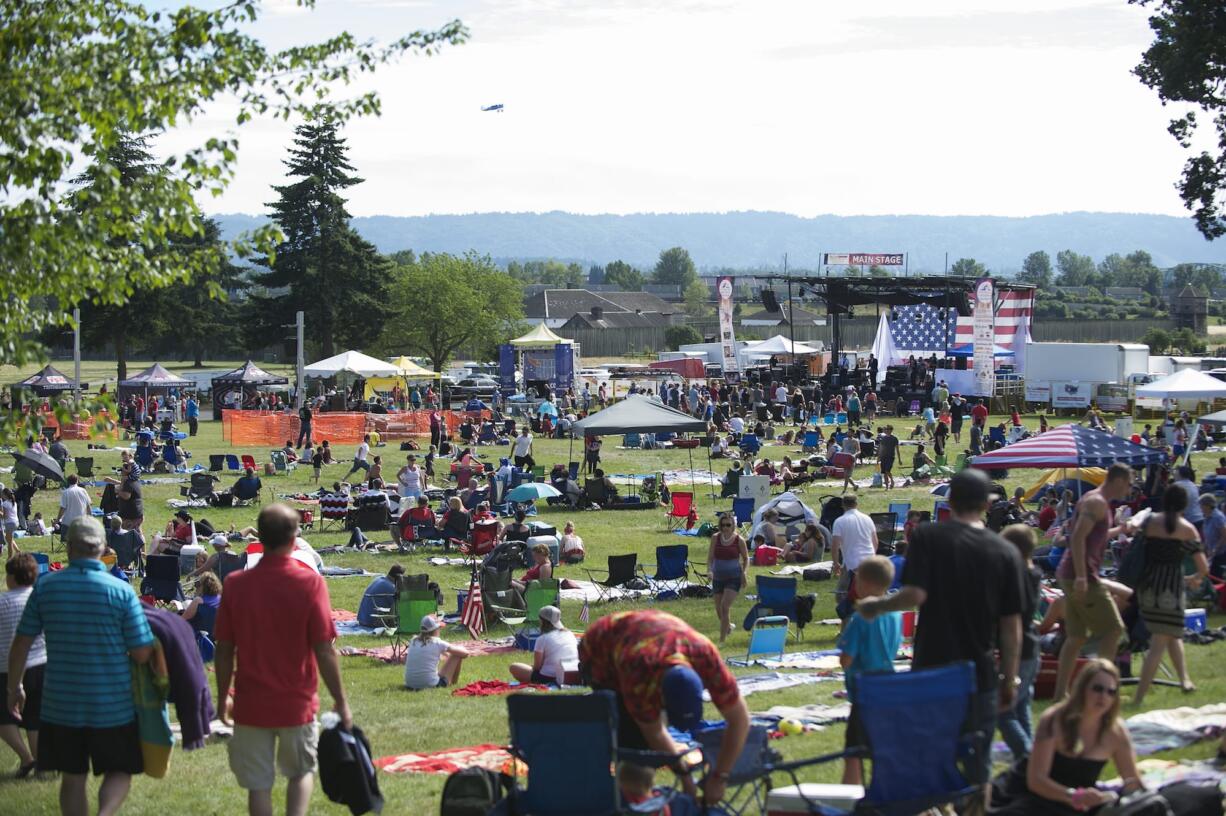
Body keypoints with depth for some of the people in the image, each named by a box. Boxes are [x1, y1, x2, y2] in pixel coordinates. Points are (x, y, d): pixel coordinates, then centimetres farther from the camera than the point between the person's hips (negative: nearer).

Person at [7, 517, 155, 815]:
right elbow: (142, 653, -10)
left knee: (72, 777, 15)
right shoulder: (121, 591, -10)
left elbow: (21, 644, 0)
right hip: (113, 705, -2)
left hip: (61, 703, 2)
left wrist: (15, 687, 14)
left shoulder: (46, 586, -5)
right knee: (118, 772, 10)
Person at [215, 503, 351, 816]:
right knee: (302, 772, 19)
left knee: (258, 784, 9)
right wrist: (341, 701, -2)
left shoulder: (235, 584, -6)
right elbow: (324, 651, -12)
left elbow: (224, 651, -1)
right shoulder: (310, 582, -12)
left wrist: (223, 697, 12)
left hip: (251, 705, 1)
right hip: (298, 704, -1)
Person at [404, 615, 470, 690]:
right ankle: (453, 682, 29)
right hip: (431, 685, -5)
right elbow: (465, 653, 1)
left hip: (410, 684, 5)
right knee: (457, 655, 9)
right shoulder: (437, 643, -7)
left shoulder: (413, 641, 6)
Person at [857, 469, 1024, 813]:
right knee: (976, 767, 8)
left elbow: (915, 595, -18)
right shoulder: (1005, 552, 0)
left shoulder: (928, 538, -6)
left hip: (932, 669, -1)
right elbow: (1012, 626, 1)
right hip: (981, 674, 1)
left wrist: (876, 605, 0)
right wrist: (1010, 679, 9)